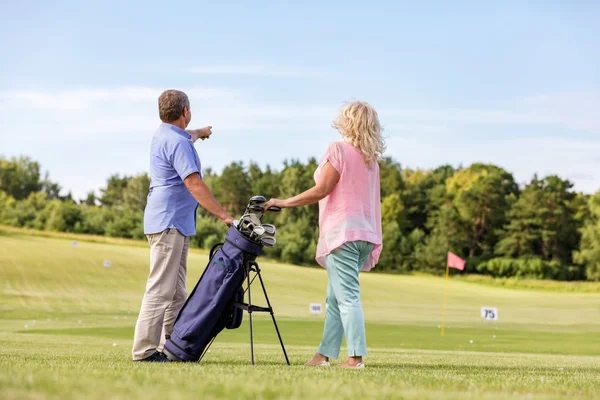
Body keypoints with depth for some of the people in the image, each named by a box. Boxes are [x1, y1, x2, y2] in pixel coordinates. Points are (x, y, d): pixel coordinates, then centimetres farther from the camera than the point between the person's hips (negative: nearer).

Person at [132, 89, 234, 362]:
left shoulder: (165, 135, 16)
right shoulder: (177, 142, -15)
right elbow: (194, 185, -23)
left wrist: (199, 133, 64)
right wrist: (224, 216, -24)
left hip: (175, 224, 11)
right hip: (169, 223, -11)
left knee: (176, 291, 11)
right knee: (161, 289, -11)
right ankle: (144, 349, -12)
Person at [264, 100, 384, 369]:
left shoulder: (339, 149, -6)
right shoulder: (371, 158, 15)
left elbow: (322, 189, -11)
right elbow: (370, 198, 14)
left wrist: (285, 203, -4)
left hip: (342, 231, -8)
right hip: (366, 233, 8)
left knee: (347, 296, -9)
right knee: (335, 297, 13)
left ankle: (356, 357, -14)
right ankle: (324, 354, 15)